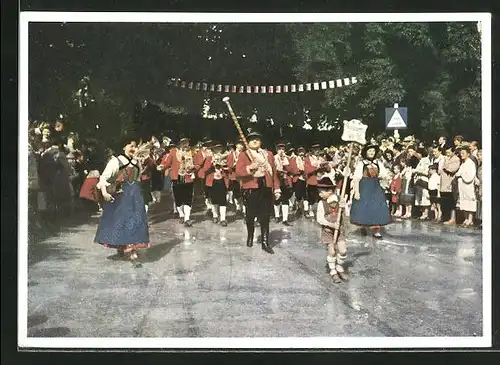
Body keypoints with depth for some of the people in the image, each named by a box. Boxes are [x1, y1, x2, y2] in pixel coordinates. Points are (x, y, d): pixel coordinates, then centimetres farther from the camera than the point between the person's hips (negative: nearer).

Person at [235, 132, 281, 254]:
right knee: (251, 215, 9)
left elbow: (274, 172, 11)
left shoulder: (269, 154, 12)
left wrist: (277, 189, 6)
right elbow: (238, 172, -9)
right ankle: (250, 236, 32)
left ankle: (265, 242, 7)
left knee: (265, 216, 2)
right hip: (251, 189, -2)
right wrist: (250, 167, -25)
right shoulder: (243, 155, 2)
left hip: (266, 188, 2)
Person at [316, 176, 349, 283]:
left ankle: (340, 268, 22)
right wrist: (332, 224, -21)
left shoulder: (339, 200, -3)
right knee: (331, 251, 0)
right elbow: (320, 219, -13)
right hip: (328, 230, -2)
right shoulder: (322, 203, -10)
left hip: (339, 229, 2)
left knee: (343, 250, -4)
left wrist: (343, 207, -14)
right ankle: (333, 272, 18)